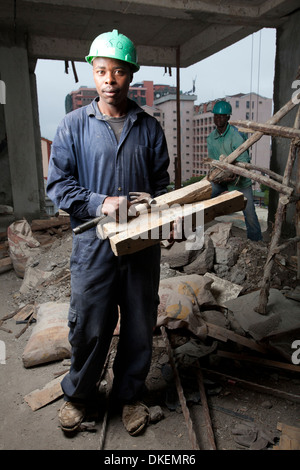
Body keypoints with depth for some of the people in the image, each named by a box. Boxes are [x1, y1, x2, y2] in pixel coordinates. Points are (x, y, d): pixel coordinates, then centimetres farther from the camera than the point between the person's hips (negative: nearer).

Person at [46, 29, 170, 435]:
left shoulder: (149, 127, 6)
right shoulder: (74, 125, 1)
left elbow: (161, 185, 9)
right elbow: (57, 184, -2)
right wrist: (101, 203, -16)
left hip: (142, 245, 2)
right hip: (94, 244, -1)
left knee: (139, 326, 13)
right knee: (89, 326, 9)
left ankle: (130, 395, 38)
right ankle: (79, 394, 38)